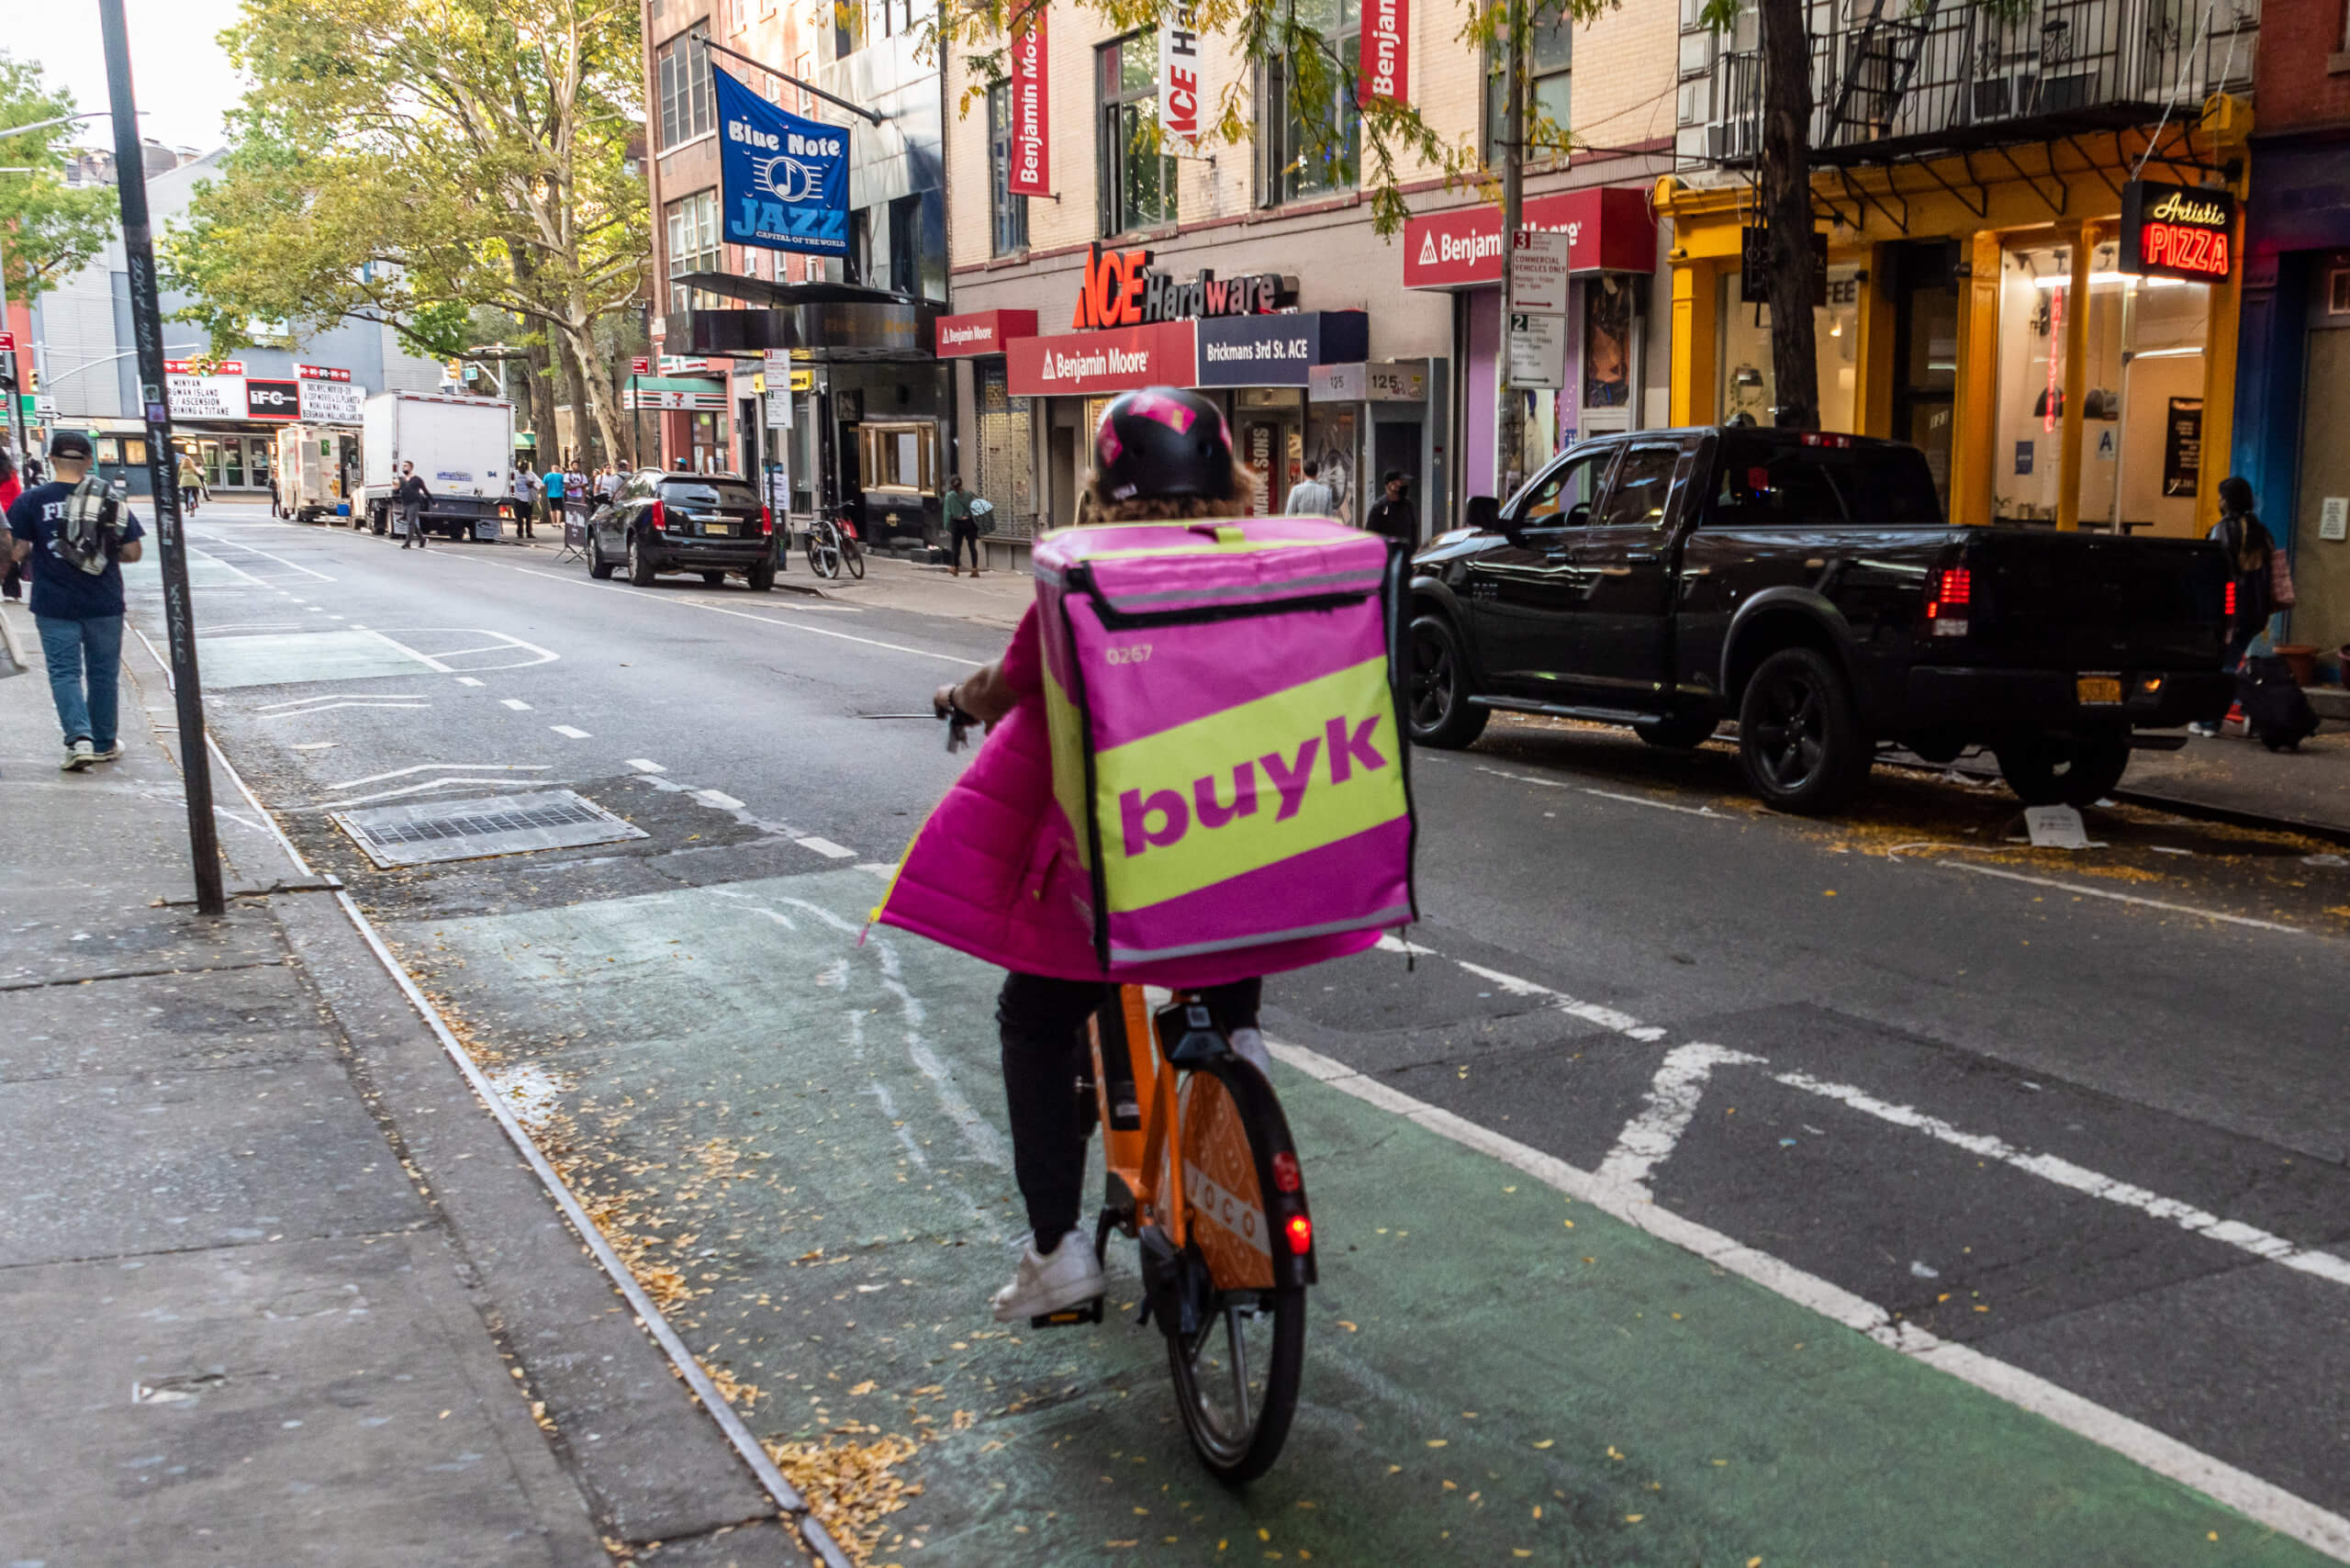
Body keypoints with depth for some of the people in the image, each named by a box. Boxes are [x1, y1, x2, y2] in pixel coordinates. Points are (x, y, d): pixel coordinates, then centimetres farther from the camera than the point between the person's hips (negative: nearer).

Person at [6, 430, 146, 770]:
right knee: (103, 672, 13)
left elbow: (16, 551, -8)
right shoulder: (110, 500, -3)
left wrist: (39, 553, 12)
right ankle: (104, 744, 21)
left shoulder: (31, 501, -7)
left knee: (64, 672, 5)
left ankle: (79, 738, -13)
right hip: (104, 603, 1)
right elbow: (133, 552, -1)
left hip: (55, 605, -1)